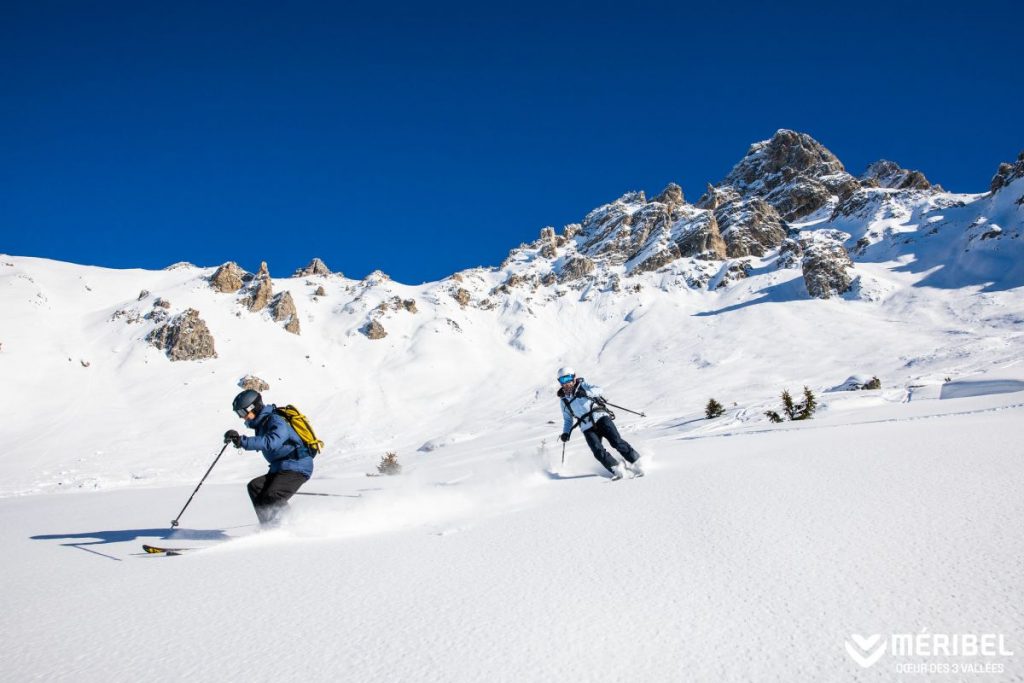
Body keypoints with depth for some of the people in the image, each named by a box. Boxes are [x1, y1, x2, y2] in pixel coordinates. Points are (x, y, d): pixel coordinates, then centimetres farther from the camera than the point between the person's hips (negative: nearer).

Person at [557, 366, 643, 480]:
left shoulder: (582, 385, 12)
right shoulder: (564, 400, 20)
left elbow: (599, 390, -5)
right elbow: (568, 420, 28)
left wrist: (586, 393, -23)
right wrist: (566, 432, 10)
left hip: (600, 417, -2)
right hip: (587, 427, 2)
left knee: (616, 441, -19)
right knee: (598, 451, -21)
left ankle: (636, 463, -13)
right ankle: (617, 469, -16)